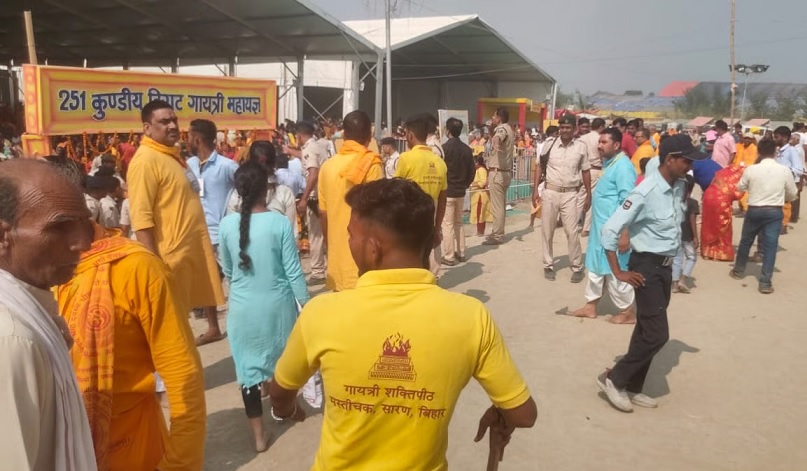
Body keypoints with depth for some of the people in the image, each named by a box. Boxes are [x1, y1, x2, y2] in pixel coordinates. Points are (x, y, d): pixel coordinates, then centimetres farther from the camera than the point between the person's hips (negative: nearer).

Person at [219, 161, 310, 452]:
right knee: (285, 360, 22)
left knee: (247, 365, 10)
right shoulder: (280, 223, -15)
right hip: (278, 303, -1)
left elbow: (227, 270, 7)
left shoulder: (227, 224, -7)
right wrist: (306, 302, 2)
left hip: (243, 306, 1)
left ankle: (258, 434, 15)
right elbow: (293, 270, -11)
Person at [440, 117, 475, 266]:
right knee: (458, 223, 17)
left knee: (447, 224, 0)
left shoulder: (444, 148, -15)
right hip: (461, 192, 6)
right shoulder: (467, 149, 2)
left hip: (447, 192, -6)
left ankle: (448, 257, 2)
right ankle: (460, 253, 22)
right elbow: (472, 171, 6)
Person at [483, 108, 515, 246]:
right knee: (501, 205, 15)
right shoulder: (509, 129, 16)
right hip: (506, 171, 10)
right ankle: (498, 233, 22)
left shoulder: (501, 129, -15)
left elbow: (498, 136, -42)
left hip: (497, 172, -10)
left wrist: (494, 142, -64)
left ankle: (497, 236, -4)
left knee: (496, 206, -7)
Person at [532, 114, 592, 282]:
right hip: (550, 192, 1)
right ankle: (548, 265, 21)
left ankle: (577, 267, 12)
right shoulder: (549, 145, -1)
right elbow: (540, 167, 5)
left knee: (572, 232, -1)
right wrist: (535, 190, -1)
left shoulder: (581, 147, -1)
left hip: (570, 194, -1)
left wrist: (589, 195, 5)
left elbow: (586, 172, 6)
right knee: (547, 231, 8)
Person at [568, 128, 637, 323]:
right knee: (596, 267, 16)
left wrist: (625, 233, -25)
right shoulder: (610, 164, 13)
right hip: (600, 227, 10)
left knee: (614, 271, 0)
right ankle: (591, 306, 28)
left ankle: (627, 312, 14)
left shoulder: (622, 166, -17)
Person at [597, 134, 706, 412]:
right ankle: (613, 379, 8)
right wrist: (618, 273, -19)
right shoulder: (646, 193, -22)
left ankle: (632, 388, 27)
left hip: (666, 266, 8)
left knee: (646, 331, 14)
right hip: (647, 267, -8)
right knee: (657, 334, -8)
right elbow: (610, 230, -23)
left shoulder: (679, 187, 1)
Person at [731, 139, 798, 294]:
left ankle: (738, 271, 34)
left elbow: (740, 187, 8)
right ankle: (765, 283, 1)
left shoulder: (751, 169, -9)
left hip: (754, 210, 1)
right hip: (775, 212, 0)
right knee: (770, 246, 2)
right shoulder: (785, 170, -7)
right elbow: (792, 194, 5)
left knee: (745, 241, 18)